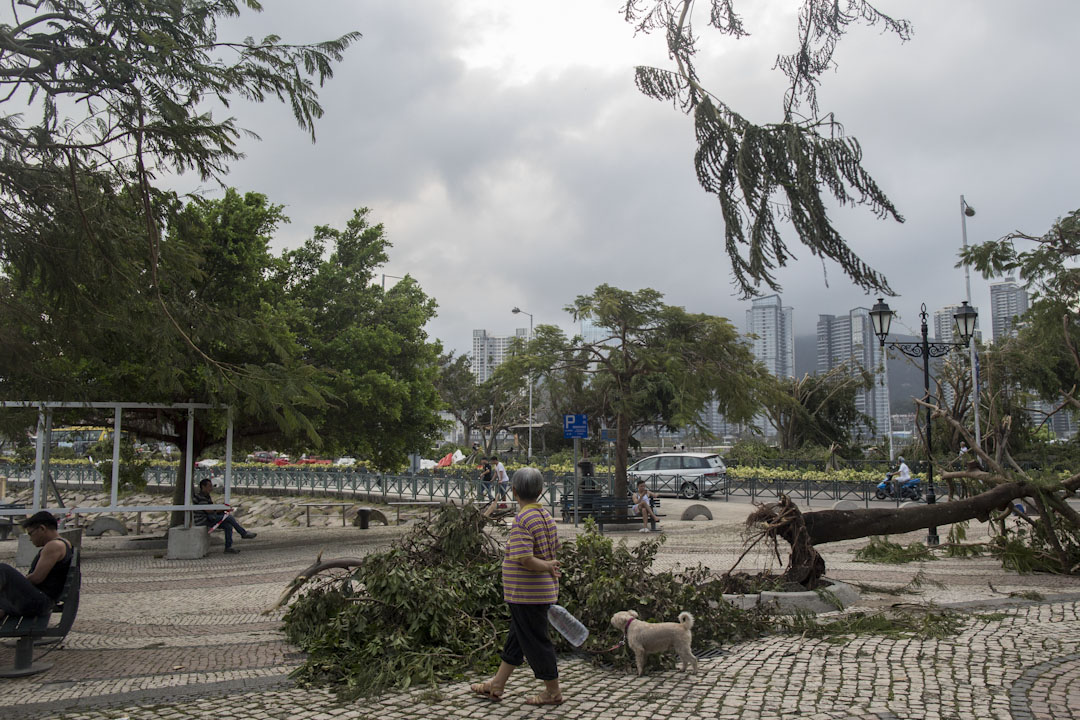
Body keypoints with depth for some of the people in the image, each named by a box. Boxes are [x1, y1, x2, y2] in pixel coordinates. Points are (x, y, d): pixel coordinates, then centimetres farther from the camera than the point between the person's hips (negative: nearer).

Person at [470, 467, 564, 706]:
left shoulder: (523, 520, -21)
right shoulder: (546, 516, 5)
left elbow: (526, 560, -28)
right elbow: (554, 549, 14)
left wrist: (548, 567, -14)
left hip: (527, 594, -9)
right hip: (541, 591, 9)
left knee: (535, 640, 4)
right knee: (516, 638, 17)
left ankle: (553, 692, 17)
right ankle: (496, 686, 29)